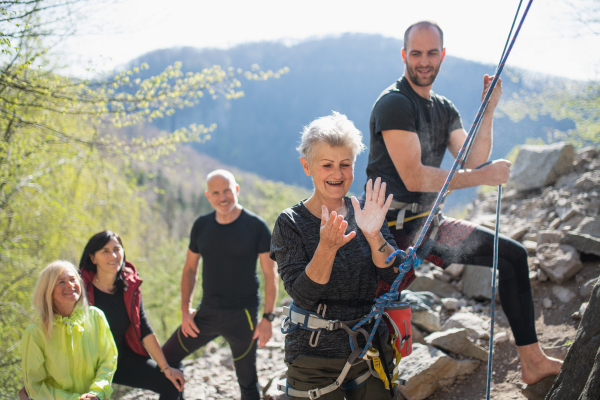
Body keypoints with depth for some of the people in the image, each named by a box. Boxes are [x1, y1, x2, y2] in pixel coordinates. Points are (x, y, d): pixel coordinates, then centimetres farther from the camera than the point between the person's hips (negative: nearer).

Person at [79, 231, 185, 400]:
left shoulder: (130, 285, -1)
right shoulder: (82, 287, -16)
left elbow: (144, 330, 3)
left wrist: (166, 368, 1)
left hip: (123, 358, 5)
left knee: (173, 384, -3)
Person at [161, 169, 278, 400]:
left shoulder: (256, 226, -8)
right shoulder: (202, 226, 4)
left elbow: (270, 274, -6)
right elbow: (190, 268, 13)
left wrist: (268, 318, -12)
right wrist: (185, 310, 3)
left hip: (242, 316, -4)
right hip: (207, 312, 4)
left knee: (247, 381, 4)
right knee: (166, 358, 5)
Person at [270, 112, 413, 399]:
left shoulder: (367, 213, 1)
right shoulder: (290, 223, -8)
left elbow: (394, 276, -8)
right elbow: (302, 294, -17)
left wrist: (373, 235, -24)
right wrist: (327, 246, -31)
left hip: (371, 352, 3)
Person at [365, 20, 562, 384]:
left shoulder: (444, 109, 13)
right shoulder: (394, 104, -15)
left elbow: (473, 160, 2)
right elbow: (413, 177, -23)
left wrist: (489, 109, -8)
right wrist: (485, 177, -20)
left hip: (430, 223, 9)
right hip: (396, 228, -9)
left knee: (513, 255, 9)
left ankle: (532, 360, 15)